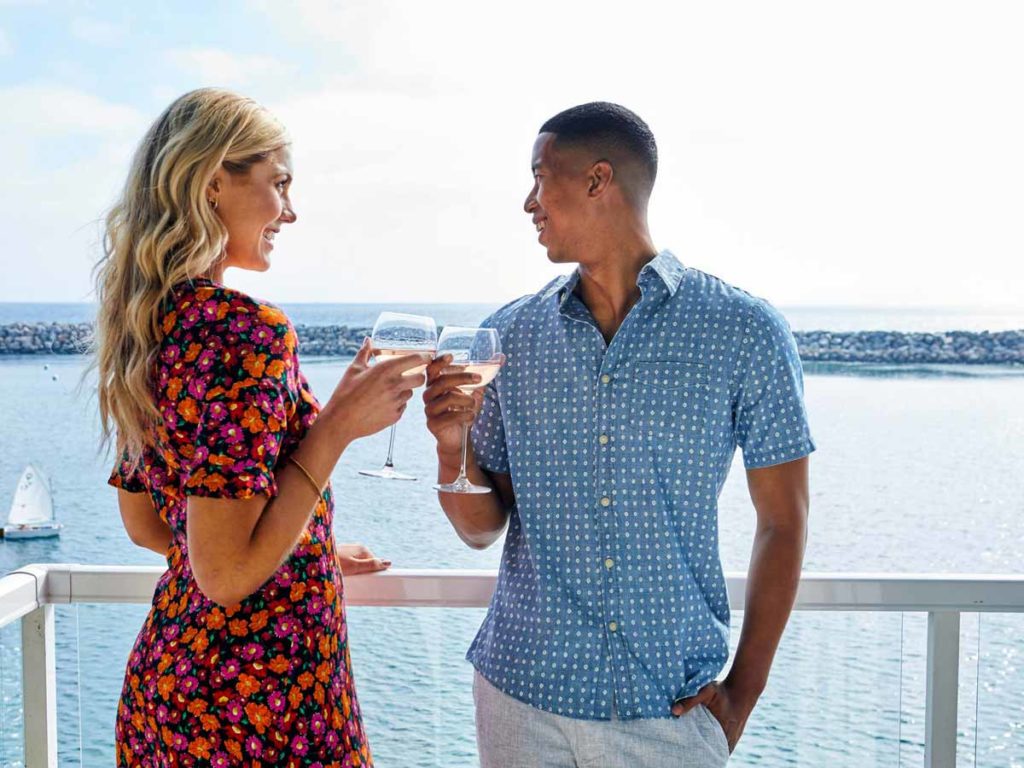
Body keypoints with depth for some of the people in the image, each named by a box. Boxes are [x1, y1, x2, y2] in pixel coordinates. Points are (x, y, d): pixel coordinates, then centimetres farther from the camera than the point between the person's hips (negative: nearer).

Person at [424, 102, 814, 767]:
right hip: (523, 696, 2)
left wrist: (744, 692, -4)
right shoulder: (510, 335, 0)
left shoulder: (745, 332, -7)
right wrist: (451, 444, -14)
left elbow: (783, 520, -2)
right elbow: (482, 527, 5)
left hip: (673, 708, -2)